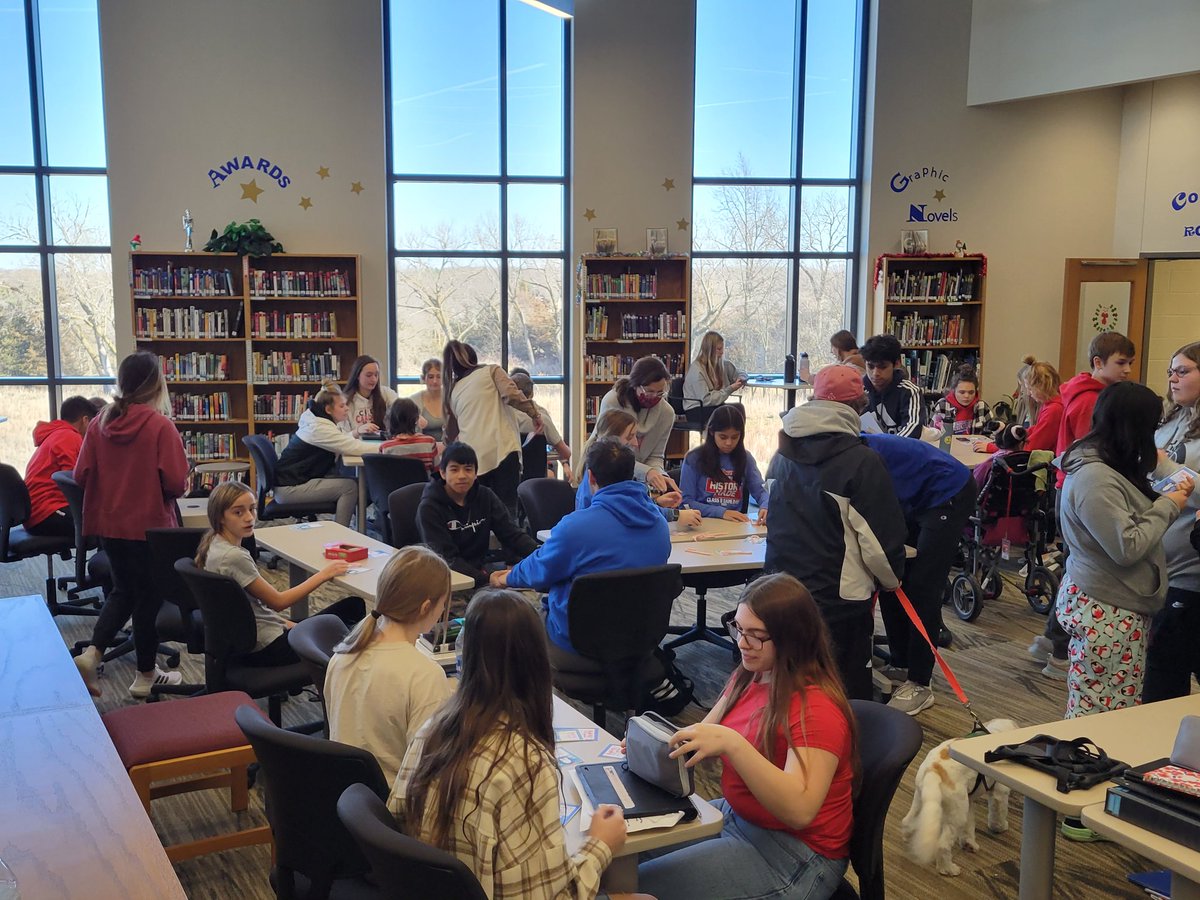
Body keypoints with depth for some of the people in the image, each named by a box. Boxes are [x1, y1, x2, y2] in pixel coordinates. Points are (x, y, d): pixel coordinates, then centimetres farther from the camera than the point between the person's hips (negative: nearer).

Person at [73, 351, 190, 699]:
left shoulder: (100, 422, -3)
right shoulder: (160, 426, -17)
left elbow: (81, 475, 0)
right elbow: (176, 483, -20)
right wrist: (181, 487, 2)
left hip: (108, 524, 5)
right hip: (149, 526, -5)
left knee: (123, 590, 23)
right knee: (149, 597, 10)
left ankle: (92, 653, 6)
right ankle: (146, 675, 22)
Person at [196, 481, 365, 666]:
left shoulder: (217, 545, 4)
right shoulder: (233, 557, -25)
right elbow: (277, 601, -18)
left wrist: (289, 624, 6)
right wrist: (323, 575, -12)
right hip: (264, 648, -9)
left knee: (353, 605, 13)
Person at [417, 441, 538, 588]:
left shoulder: (485, 496, 4)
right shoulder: (429, 508, -11)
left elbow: (511, 533, -2)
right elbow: (448, 559, -18)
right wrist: (487, 579, -31)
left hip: (480, 568, 5)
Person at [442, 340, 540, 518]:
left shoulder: (452, 391, 23)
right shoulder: (491, 371, 11)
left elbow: (451, 433, 31)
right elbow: (511, 395, -7)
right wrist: (534, 413, 2)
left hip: (471, 457, 4)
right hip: (502, 449, -4)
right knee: (506, 508, -7)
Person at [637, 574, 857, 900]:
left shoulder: (816, 708, -25)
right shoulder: (748, 676, 1)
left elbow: (799, 810, -34)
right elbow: (702, 738, 9)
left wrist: (732, 744, -42)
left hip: (794, 855, -8)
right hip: (737, 816, 8)